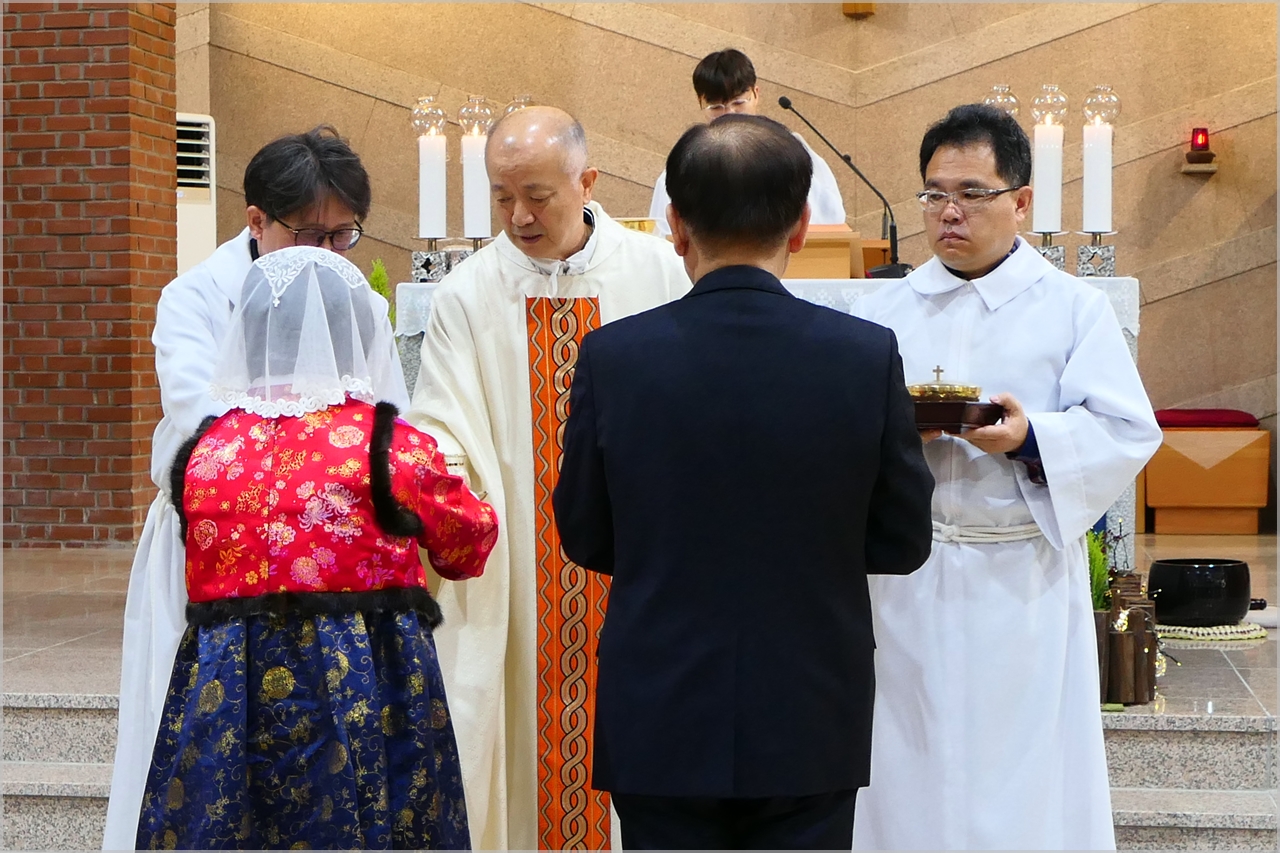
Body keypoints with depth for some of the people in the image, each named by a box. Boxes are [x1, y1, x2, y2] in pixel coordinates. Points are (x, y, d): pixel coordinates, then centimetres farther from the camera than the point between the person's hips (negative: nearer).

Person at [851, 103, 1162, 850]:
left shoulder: (1075, 309, 3)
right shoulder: (885, 313, 10)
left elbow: (1128, 431, -5)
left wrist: (1031, 439, -22)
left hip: (1024, 584, -2)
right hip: (908, 582, 2)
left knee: (1024, 776, 2)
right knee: (913, 770, 6)